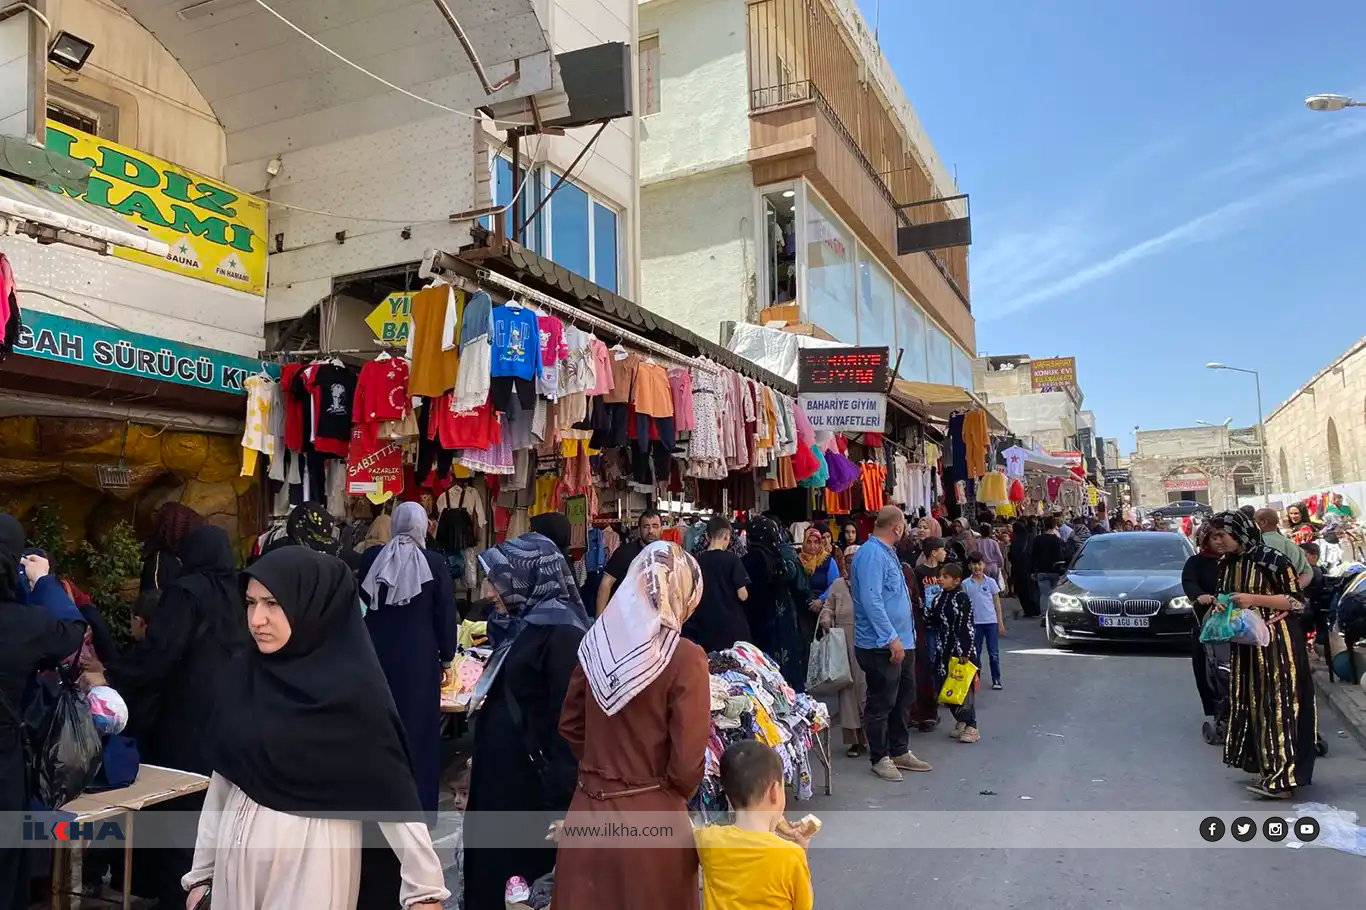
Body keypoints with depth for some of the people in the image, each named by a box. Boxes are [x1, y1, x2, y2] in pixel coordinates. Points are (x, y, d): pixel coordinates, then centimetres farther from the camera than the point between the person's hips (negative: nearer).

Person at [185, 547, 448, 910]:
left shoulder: (353, 686, -17)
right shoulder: (244, 671, -1)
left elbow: (392, 792, -16)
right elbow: (223, 774, 7)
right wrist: (202, 871, 10)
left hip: (312, 859, -5)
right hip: (238, 853, 5)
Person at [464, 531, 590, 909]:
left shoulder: (561, 634, -19)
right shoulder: (520, 626, 9)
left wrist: (559, 803, -21)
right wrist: (479, 761, 21)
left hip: (531, 782, -9)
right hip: (499, 773, 9)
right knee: (489, 873, 16)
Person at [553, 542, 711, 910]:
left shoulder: (597, 642, -4)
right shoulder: (685, 657, -17)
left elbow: (570, 725, 8)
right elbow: (687, 760, -14)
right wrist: (672, 796, 6)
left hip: (589, 810, 4)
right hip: (650, 818, -4)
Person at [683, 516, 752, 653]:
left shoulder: (697, 561, 0)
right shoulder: (732, 559, -11)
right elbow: (742, 595, -13)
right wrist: (745, 592, 7)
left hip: (706, 627, 4)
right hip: (733, 626, -4)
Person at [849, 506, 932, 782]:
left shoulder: (886, 552, 14)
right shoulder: (871, 554, -19)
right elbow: (871, 600, -26)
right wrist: (891, 638, -24)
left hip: (901, 641, 10)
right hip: (882, 645, -10)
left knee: (904, 697, 18)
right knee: (881, 703, 1)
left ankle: (900, 751, 31)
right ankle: (880, 758, 14)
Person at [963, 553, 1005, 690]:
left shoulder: (990, 582, 1)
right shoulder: (965, 584, 0)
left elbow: (997, 603, 4)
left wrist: (1001, 623, 2)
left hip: (991, 622, 0)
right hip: (975, 623, 0)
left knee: (994, 653, 3)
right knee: (975, 653, 7)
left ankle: (996, 679, 12)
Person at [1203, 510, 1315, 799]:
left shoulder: (1271, 559, -13)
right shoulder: (1226, 565, 7)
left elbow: (1297, 601, -11)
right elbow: (1223, 599, 20)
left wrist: (1254, 599, -19)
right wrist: (1220, 608, -2)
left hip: (1277, 643, -7)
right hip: (1245, 644, 7)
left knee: (1278, 703, -6)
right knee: (1252, 703, 10)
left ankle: (1282, 776, -3)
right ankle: (1266, 766, 21)